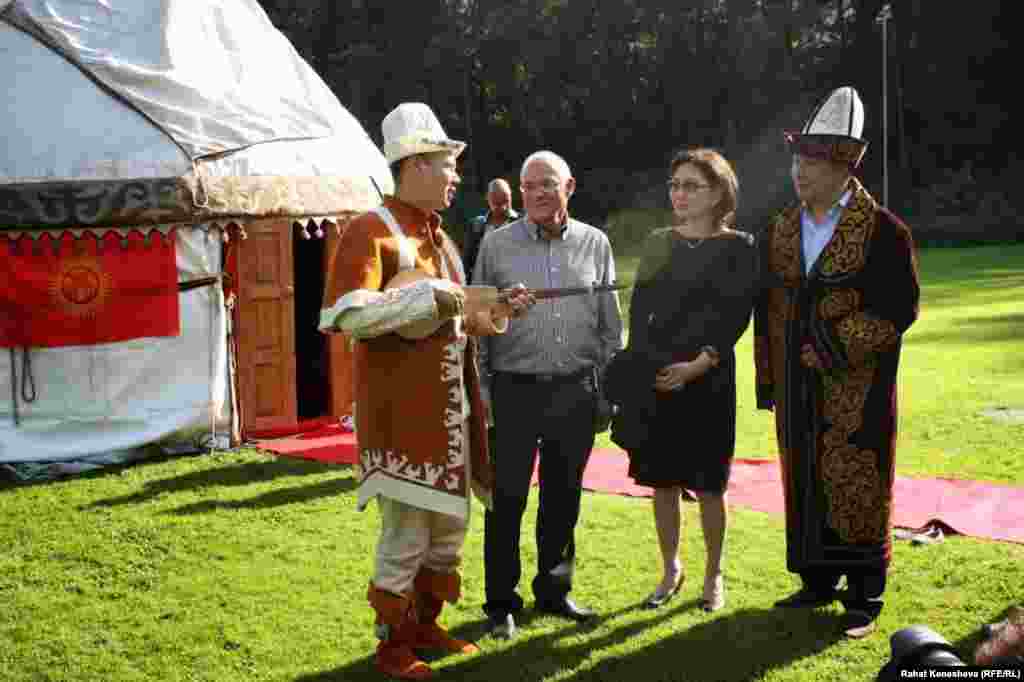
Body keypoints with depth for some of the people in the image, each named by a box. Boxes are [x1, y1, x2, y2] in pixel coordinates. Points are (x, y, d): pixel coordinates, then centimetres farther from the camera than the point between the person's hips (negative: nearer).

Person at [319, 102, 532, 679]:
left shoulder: (440, 237, 16)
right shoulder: (372, 230, -12)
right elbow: (346, 313, -26)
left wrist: (496, 315, 7)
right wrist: (427, 295, -25)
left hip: (449, 409, 9)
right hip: (402, 414, -9)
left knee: (450, 528, 16)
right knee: (406, 536, -2)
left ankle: (426, 625, 31)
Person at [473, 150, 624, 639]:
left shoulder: (595, 244, 6)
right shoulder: (496, 245, 0)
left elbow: (610, 325, 11)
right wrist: (481, 394, -2)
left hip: (575, 392, 2)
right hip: (514, 390, -2)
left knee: (563, 496, 12)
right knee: (507, 499, 1)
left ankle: (554, 590, 27)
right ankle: (501, 603, 13)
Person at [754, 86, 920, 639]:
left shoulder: (883, 231, -8)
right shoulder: (779, 232, 9)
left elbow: (899, 308, -11)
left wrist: (833, 348, -16)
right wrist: (770, 381, 10)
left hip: (857, 389, -5)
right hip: (798, 390, 5)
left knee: (856, 486, 0)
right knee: (804, 483, 10)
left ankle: (863, 598, 12)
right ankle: (816, 582, 24)